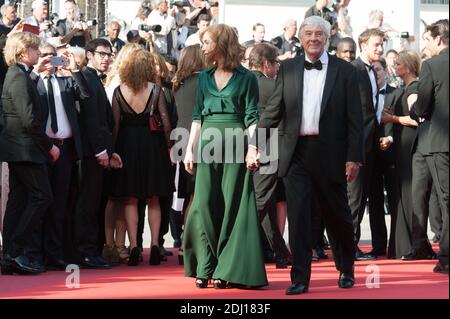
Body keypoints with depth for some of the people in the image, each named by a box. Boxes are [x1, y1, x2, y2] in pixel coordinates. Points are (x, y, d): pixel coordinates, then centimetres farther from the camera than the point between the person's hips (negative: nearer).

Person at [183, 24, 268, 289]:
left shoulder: (246, 78, -1)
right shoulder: (204, 77, 13)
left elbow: (252, 117, -3)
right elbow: (197, 116, 13)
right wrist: (190, 149, 6)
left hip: (235, 144, -4)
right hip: (208, 144, 4)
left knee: (232, 206, -2)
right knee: (205, 205, -1)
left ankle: (227, 269, 2)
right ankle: (206, 267, 5)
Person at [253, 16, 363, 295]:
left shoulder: (345, 71, 1)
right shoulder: (288, 69, 7)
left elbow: (354, 118, -1)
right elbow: (274, 110, 6)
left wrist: (354, 157, -7)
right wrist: (256, 144, -2)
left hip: (330, 153, -1)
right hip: (297, 153, 1)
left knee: (336, 214, 11)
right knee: (298, 214, -4)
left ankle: (347, 269, 33)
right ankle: (300, 278, 1)